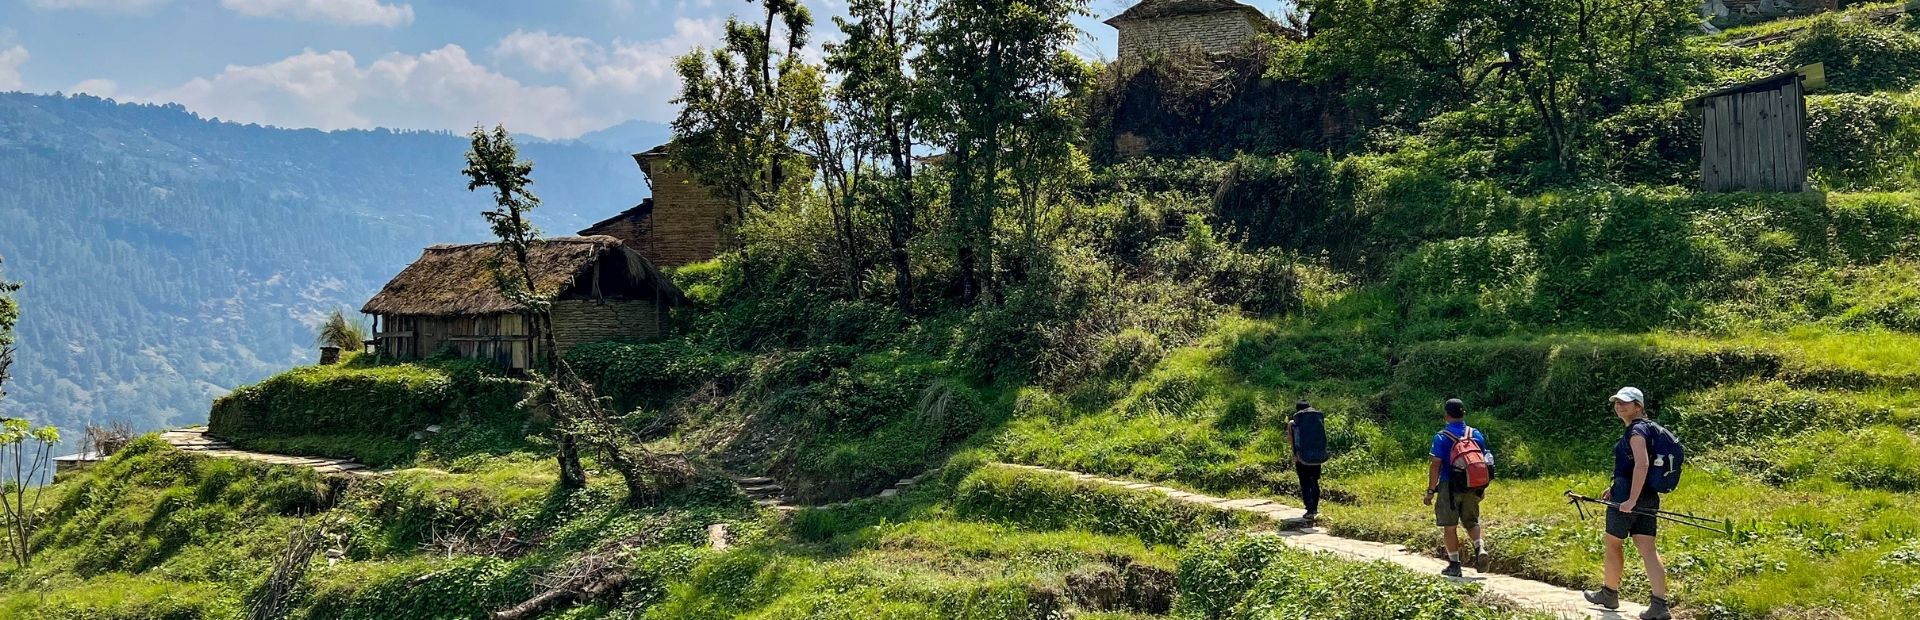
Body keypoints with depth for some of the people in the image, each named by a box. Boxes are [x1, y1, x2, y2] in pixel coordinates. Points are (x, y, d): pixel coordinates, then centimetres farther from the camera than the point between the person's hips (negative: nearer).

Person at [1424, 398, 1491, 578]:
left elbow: (1436, 465, -13)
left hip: (1449, 487, -4)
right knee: (1472, 522, 17)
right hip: (1472, 487, 4)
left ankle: (1454, 564, 8)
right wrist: (1482, 488, 19)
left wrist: (1431, 491, -8)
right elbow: (1485, 462, 9)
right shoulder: (1476, 434, 4)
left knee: (1450, 526, 5)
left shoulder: (1441, 437, -9)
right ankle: (1481, 548, -9)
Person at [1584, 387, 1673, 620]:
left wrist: (1631, 499, -28)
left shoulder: (1637, 430, -13)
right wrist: (1616, 487, 29)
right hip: (1648, 497, 9)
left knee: (1613, 544, 9)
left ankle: (1609, 594, 23)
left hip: (1627, 497, -9)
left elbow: (1642, 464, -25)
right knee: (1647, 549, 0)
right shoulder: (1646, 428, 18)